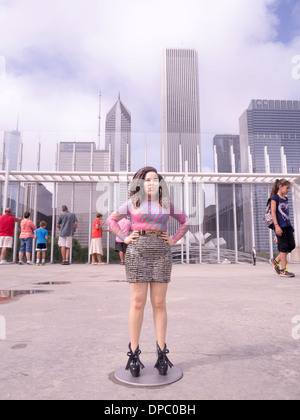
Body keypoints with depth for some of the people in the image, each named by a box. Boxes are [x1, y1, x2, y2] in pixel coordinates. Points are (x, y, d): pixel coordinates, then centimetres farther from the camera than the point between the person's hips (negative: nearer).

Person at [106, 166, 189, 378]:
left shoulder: (166, 203, 11)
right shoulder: (133, 203, 7)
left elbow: (185, 222, 20)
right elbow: (111, 220, 14)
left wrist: (173, 240, 7)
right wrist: (124, 238, 1)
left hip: (161, 254, 2)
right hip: (137, 252, -1)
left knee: (159, 304, 3)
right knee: (138, 303, -1)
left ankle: (162, 352, 12)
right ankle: (134, 353, 8)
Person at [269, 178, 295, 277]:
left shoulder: (286, 199, 18)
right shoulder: (275, 197, -5)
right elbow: (273, 212, -12)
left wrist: (290, 225, 21)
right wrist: (276, 226, -19)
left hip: (287, 225, 8)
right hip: (280, 225, -8)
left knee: (291, 245, 4)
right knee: (283, 246, -7)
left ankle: (276, 260, 18)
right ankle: (283, 270, 0)